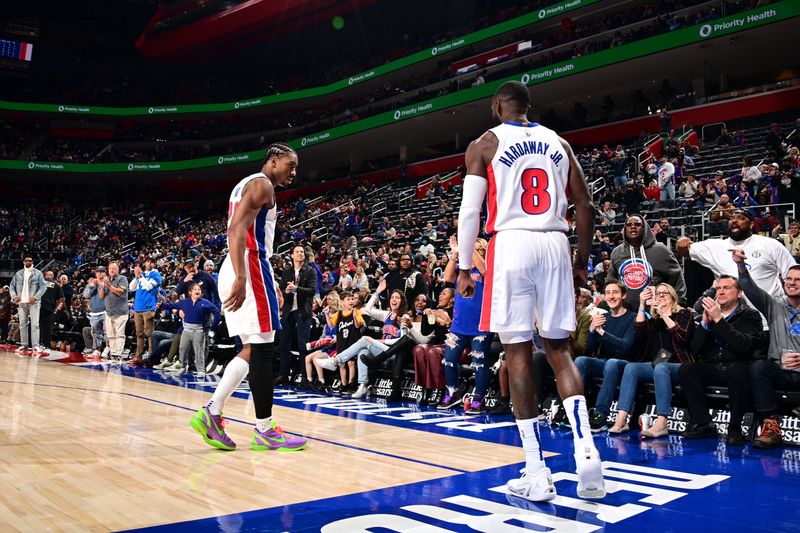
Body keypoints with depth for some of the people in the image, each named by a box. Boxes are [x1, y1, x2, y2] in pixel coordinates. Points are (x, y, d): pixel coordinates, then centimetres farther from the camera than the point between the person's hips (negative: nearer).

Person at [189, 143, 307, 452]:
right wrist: (241, 279, -30)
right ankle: (265, 431, 2)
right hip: (251, 268, -10)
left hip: (241, 271, 10)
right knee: (263, 350, -5)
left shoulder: (248, 185, 24)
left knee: (251, 350, 13)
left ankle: (211, 414, 11)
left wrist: (271, 284, 27)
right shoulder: (261, 184, -7)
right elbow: (236, 229, -21)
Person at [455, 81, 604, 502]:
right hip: (555, 245, 4)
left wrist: (464, 268, 4)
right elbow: (585, 206, 12)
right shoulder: (558, 142, 17)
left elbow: (470, 211, -2)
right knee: (559, 349, 12)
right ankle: (585, 449, -4)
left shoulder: (485, 144, 6)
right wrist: (583, 261, 20)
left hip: (511, 245, -3)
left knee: (518, 353, 0)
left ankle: (537, 474, 1)